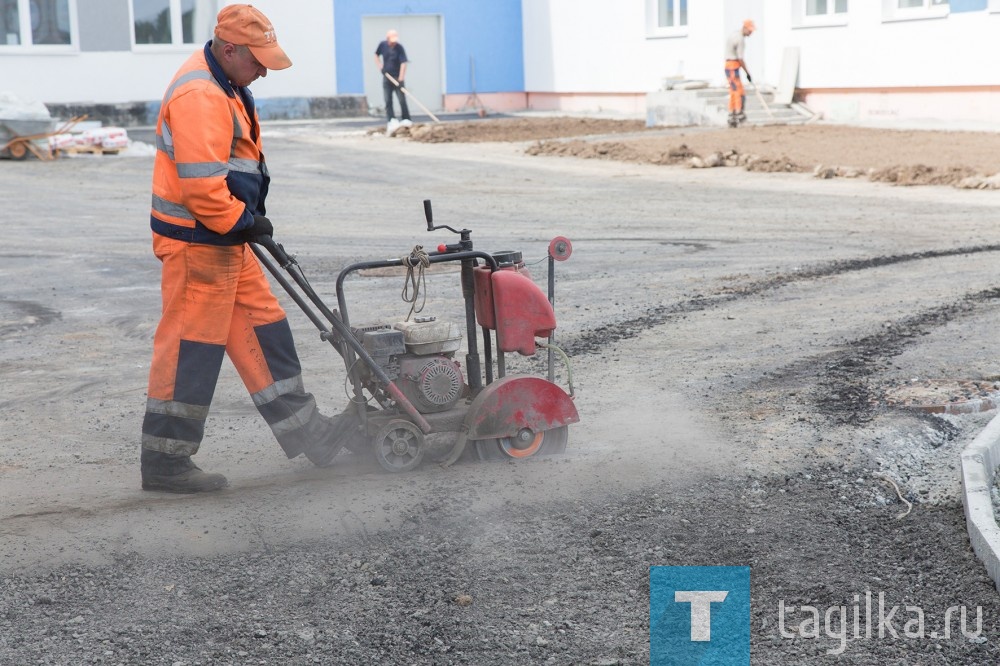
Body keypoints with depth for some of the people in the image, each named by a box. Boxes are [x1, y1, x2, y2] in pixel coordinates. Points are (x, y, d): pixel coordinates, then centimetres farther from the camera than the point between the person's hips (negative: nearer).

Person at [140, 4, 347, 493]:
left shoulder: (223, 87, 14)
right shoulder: (199, 96, -21)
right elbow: (201, 184, -27)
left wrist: (247, 220, 13)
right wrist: (243, 222, -15)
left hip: (226, 241, 11)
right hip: (196, 243, -11)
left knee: (264, 329, 14)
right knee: (191, 347, -4)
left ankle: (305, 433, 23)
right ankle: (164, 462, 5)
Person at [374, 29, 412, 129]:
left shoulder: (399, 48, -14)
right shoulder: (382, 45, -2)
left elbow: (403, 63, -20)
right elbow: (376, 55, 17)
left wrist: (400, 79, -27)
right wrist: (379, 66, 2)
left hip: (397, 77, -3)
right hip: (386, 77, 3)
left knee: (402, 100, -3)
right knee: (388, 101, 2)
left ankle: (406, 120, 3)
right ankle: (391, 120, 6)